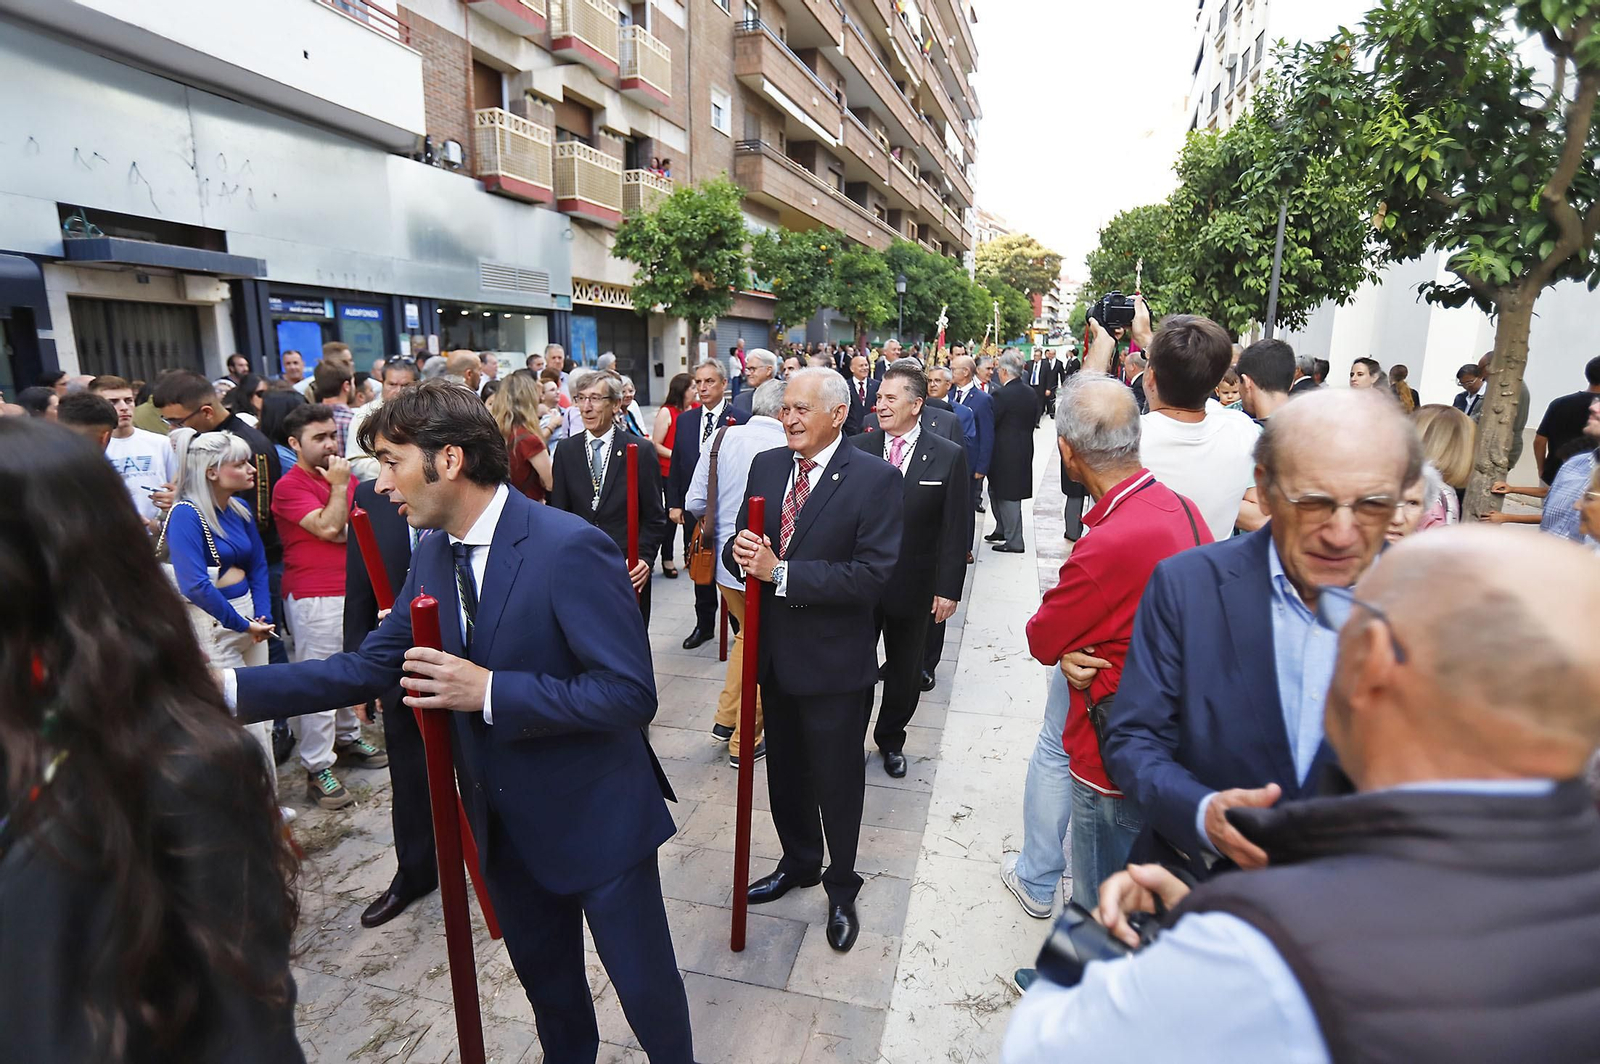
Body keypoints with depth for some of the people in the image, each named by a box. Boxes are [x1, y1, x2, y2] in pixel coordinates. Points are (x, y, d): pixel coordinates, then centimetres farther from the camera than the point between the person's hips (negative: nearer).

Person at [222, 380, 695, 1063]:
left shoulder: (571, 547, -26)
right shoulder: (432, 553, 0)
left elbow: (631, 692, -27)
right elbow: (371, 665, 4)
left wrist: (489, 691, -29)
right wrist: (230, 688, -5)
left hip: (595, 817, -7)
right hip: (504, 821, 7)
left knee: (644, 984, 14)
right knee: (544, 979, 28)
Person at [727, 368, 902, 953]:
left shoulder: (875, 479, -15)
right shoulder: (766, 465, 3)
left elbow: (873, 574, -22)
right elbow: (742, 543, 9)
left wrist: (781, 572, -25)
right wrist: (739, 549, -16)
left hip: (834, 658, -5)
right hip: (774, 649, 6)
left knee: (837, 779, 12)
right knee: (785, 769, 22)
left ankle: (841, 887, 37)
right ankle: (798, 862, 48)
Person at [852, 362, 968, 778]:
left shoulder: (949, 456, -6)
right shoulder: (857, 448, -4)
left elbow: (956, 530, -5)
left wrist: (948, 589, -7)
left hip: (912, 587, 0)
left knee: (905, 673, 17)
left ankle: (891, 740, 40)